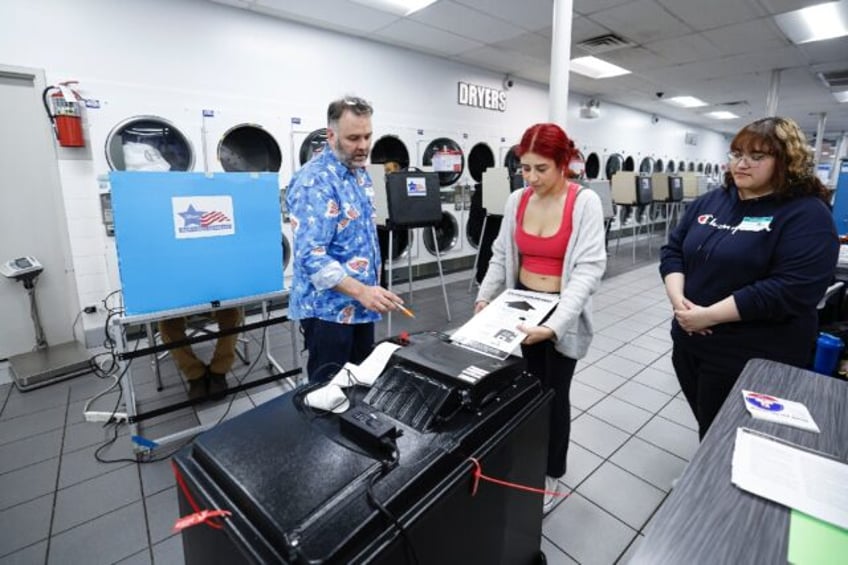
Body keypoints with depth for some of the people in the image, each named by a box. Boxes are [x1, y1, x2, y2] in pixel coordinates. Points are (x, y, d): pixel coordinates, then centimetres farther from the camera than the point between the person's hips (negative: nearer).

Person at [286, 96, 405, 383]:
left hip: (360, 305, 9)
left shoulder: (360, 172, 9)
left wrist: (369, 291, 16)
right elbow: (311, 255, -27)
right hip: (329, 308, -8)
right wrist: (361, 291, -34)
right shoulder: (315, 181, -19)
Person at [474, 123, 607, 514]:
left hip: (563, 312, -4)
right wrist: (485, 296, -10)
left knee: (555, 391, 8)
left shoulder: (585, 202, -15)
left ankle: (552, 475, 33)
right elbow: (501, 255, 5)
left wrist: (554, 324, -32)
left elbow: (589, 268, -22)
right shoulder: (516, 201, 0)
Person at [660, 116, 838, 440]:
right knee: (706, 428, 23)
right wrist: (677, 298, -12)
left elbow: (791, 289, -22)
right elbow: (673, 250, 5)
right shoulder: (710, 202, 7)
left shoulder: (806, 214, -11)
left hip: (753, 360, -5)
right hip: (689, 343, 6)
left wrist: (710, 315, -24)